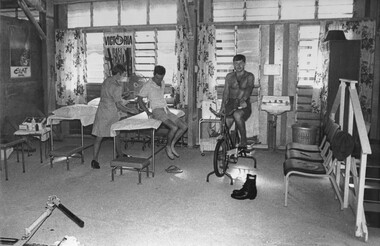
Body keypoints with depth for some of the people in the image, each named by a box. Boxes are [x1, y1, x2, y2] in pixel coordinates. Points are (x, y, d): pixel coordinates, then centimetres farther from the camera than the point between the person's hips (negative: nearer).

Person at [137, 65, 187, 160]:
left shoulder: (162, 83, 14)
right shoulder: (148, 85, -8)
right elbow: (139, 99, -6)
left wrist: (166, 107, 17)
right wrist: (148, 112, -11)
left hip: (166, 110, 8)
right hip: (157, 111, -8)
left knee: (184, 126, -4)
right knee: (174, 127, -27)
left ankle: (172, 145, 7)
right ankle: (168, 147, -3)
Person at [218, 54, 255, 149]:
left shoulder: (249, 76, 4)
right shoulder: (229, 76, 13)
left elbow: (249, 89, -12)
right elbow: (226, 92, 10)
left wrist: (243, 100, -32)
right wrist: (223, 106, -3)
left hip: (244, 104, -3)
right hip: (231, 103, 3)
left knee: (237, 115, -36)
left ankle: (243, 141, -22)